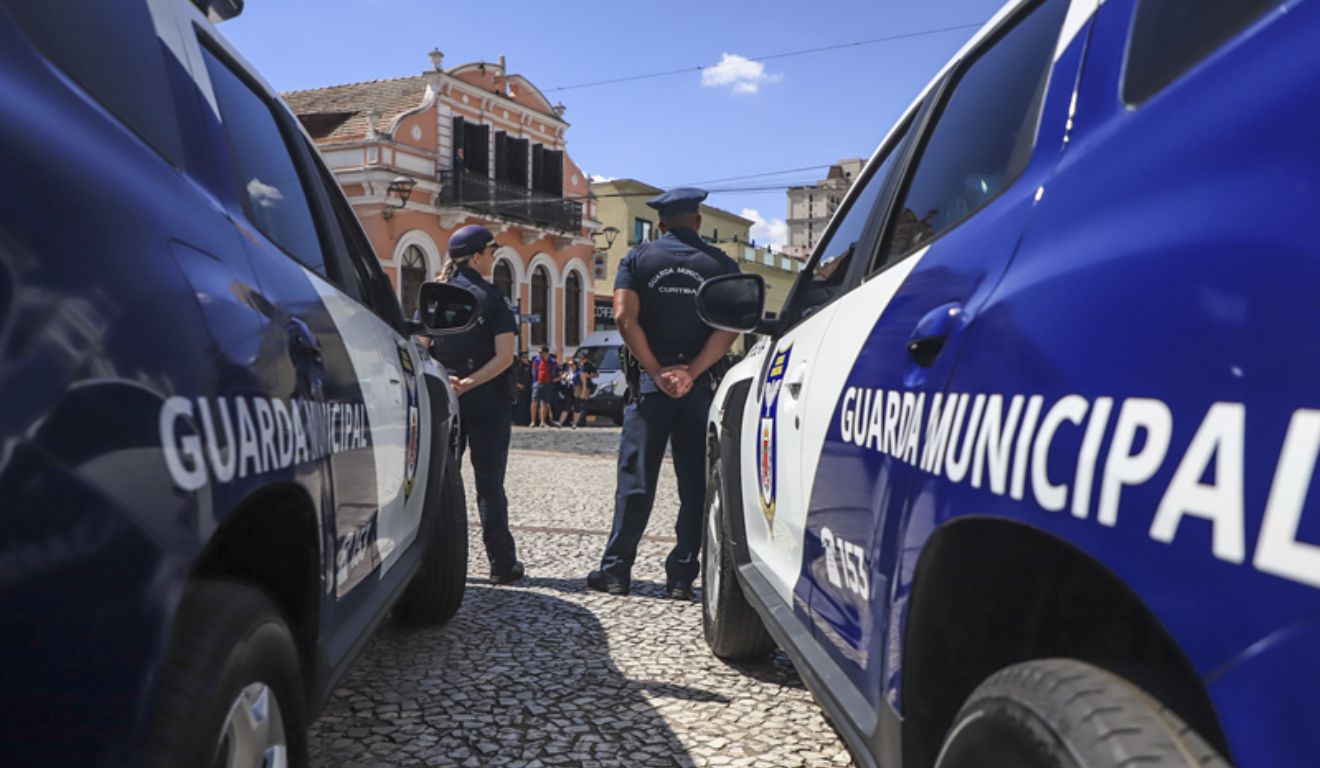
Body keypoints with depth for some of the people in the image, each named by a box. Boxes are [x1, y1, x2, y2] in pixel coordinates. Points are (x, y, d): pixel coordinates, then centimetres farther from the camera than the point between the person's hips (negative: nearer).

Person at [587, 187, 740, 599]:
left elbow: (626, 318, -8)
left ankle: (616, 570, 8)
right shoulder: (721, 264, 6)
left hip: (651, 381, 0)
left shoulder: (638, 259, 5)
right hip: (701, 386, 0)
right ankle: (682, 575, 7)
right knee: (695, 483, 6)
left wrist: (658, 372, -9)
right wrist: (692, 372, -13)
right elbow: (729, 326, -8)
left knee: (636, 479, 5)